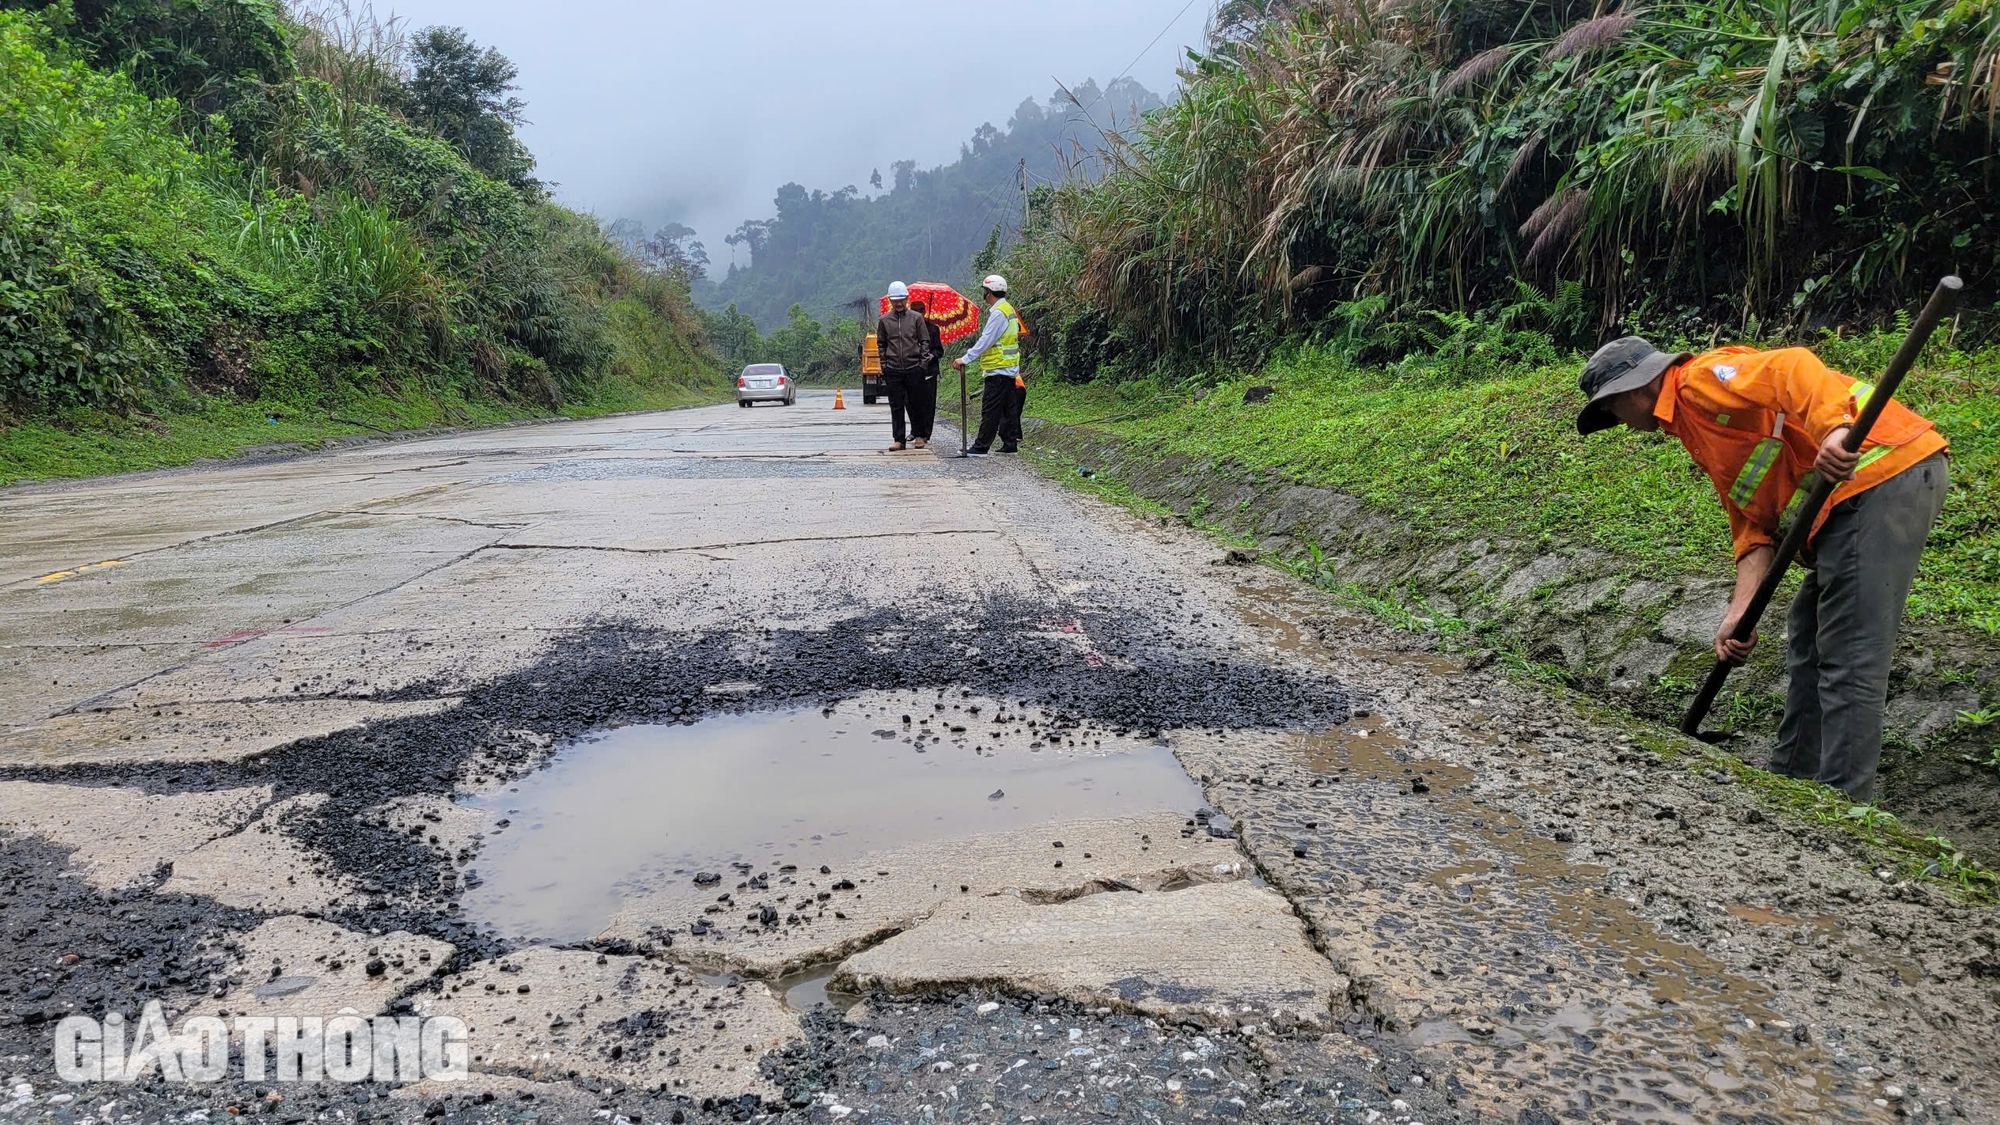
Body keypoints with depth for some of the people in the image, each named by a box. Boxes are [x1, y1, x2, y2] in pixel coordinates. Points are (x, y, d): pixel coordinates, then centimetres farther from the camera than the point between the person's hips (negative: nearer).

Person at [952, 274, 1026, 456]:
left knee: (990, 410, -8)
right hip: (1009, 369, 10)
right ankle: (1010, 444, 17)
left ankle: (981, 446, -6)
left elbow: (985, 341, -20)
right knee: (1008, 408, 12)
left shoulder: (998, 313, -16)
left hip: (998, 370, -10)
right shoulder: (1007, 309, 16)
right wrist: (968, 357, 19)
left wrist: (965, 359, -18)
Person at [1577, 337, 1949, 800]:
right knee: (1807, 647, 19)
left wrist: (1834, 430, -44)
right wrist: (1739, 613, 2)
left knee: (1848, 658, -10)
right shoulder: (1697, 431, 22)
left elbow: (1791, 368, -25)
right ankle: (1791, 777, 30)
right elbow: (1753, 526, 14)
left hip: (1884, 472, -11)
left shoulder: (1703, 378, -5)